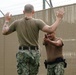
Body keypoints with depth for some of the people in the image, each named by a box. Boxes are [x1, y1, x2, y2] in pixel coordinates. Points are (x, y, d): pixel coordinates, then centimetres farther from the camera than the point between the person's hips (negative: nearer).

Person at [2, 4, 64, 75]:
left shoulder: (17, 22, 5)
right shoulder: (37, 22, -3)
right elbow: (51, 29, -16)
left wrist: (7, 20, 28)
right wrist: (58, 18, -6)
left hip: (22, 53, 1)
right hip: (34, 53, 0)